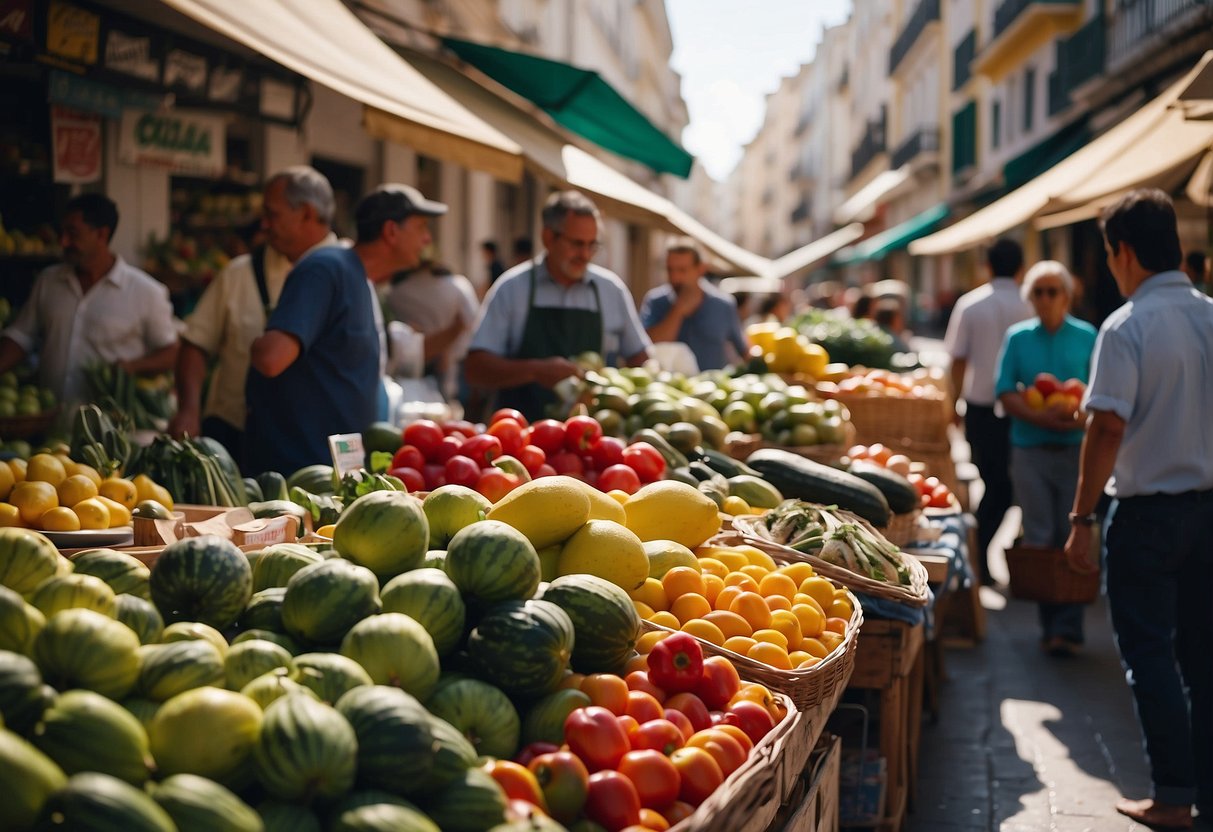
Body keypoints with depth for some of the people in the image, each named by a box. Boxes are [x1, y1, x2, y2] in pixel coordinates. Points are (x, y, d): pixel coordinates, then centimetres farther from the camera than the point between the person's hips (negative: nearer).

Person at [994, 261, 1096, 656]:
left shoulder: (1087, 337, 4)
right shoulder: (1018, 338, 6)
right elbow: (1005, 393, 0)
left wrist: (1083, 416, -20)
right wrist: (1039, 416, -16)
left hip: (1075, 449, -1)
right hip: (1030, 449, 1)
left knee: (1071, 539, -2)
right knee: (1038, 538, 2)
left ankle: (1066, 628, 2)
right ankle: (1050, 623, 11)